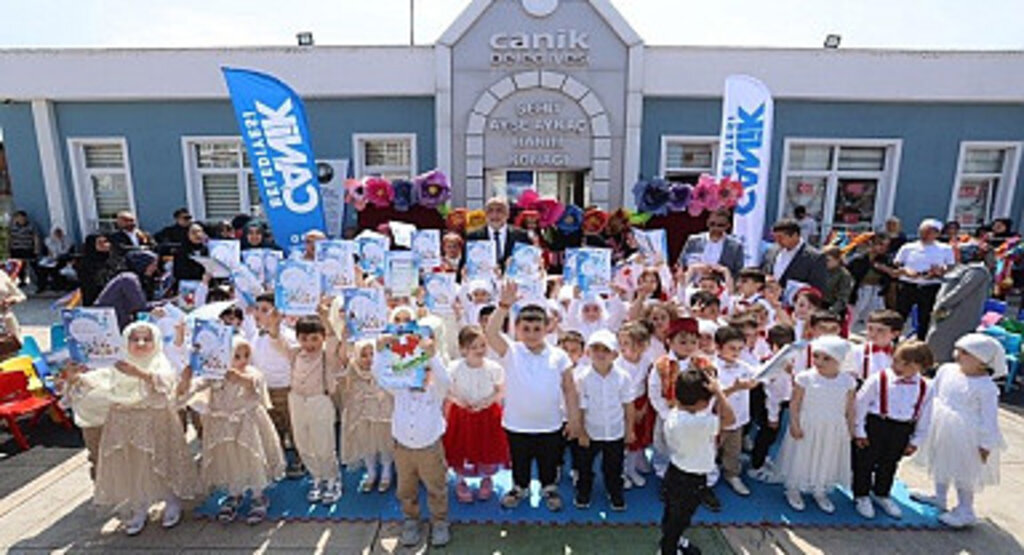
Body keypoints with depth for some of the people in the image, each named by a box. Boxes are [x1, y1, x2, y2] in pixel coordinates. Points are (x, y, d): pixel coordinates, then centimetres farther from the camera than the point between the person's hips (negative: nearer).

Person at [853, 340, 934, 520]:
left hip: (902, 431, 4)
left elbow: (924, 417, 9)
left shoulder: (924, 388, -2)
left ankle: (882, 495, 42)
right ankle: (861, 496, 26)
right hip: (875, 425, -4)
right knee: (865, 462, 7)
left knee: (889, 464, 21)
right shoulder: (878, 379, -15)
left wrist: (915, 441, 10)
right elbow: (861, 404, -10)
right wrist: (859, 431, -8)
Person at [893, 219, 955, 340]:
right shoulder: (908, 248, 7)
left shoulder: (945, 250, 7)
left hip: (931, 289, 0)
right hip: (908, 287, 0)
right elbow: (895, 266, 5)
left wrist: (940, 272, -15)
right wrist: (905, 271, -15)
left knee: (925, 320, 7)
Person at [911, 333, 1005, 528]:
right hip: (942, 428, 7)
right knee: (941, 463, 23)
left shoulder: (986, 387, -21)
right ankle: (939, 497, 43)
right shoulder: (946, 370, -5)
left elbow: (989, 417, -15)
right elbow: (933, 393, 7)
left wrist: (986, 444, -12)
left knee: (963, 473, 8)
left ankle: (965, 511, 27)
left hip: (965, 435, -6)